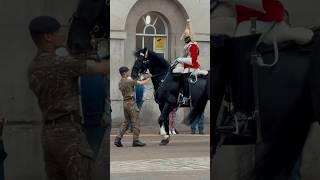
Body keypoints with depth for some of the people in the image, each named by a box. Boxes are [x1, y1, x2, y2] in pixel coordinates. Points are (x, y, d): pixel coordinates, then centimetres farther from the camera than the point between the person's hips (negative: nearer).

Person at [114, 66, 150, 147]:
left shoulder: (120, 82, 11)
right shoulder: (129, 81, -12)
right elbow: (141, 83, -9)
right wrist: (148, 79, 8)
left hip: (125, 102, 8)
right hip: (131, 102, -8)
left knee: (125, 122, 12)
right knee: (135, 122, -2)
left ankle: (118, 139, 4)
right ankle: (135, 140, -1)